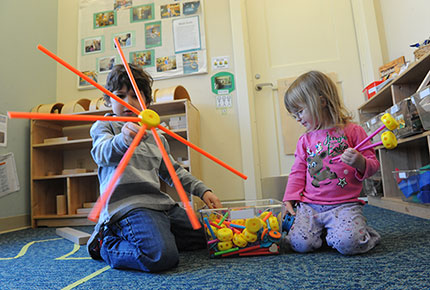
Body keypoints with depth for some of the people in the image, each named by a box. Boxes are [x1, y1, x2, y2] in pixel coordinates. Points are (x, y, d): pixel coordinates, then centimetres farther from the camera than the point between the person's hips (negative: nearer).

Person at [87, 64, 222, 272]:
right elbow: (102, 154, -18)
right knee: (163, 256, -29)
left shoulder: (155, 136, 21)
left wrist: (203, 190, 16)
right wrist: (124, 140, -42)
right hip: (127, 205, -7)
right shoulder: (103, 126, 5)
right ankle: (105, 245, 1)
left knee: (203, 237, 12)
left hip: (159, 201, 8)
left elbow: (173, 171, 26)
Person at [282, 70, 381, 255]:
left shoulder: (352, 131, 2)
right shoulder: (305, 140, 12)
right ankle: (321, 230, 16)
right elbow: (298, 173, 14)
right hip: (309, 205, 3)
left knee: (348, 244, -25)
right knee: (301, 244, -16)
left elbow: (372, 165, 4)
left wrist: (360, 162, -19)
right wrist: (290, 199, 3)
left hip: (344, 204, -3)